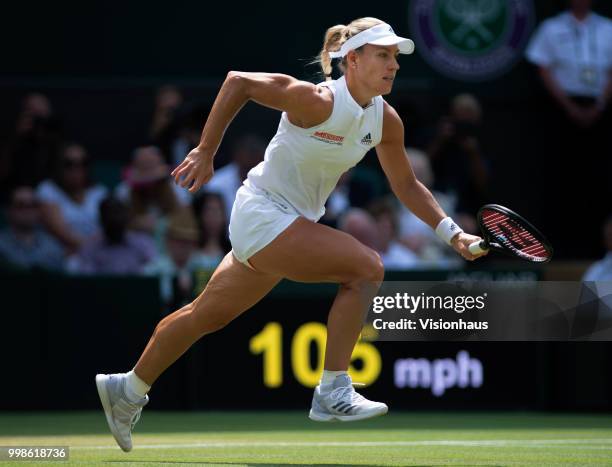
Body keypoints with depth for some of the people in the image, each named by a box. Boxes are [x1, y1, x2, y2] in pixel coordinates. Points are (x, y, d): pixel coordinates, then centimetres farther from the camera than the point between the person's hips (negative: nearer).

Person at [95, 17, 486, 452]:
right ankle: (333, 392, -15)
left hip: (292, 226, 8)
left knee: (208, 314, 20)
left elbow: (406, 185, 11)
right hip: (263, 216, -8)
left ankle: (128, 390, 36)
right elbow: (238, 82, -16)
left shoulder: (386, 121, -2)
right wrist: (204, 153, -14)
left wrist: (452, 232, 2)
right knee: (366, 267, -21)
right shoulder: (318, 101, -24)